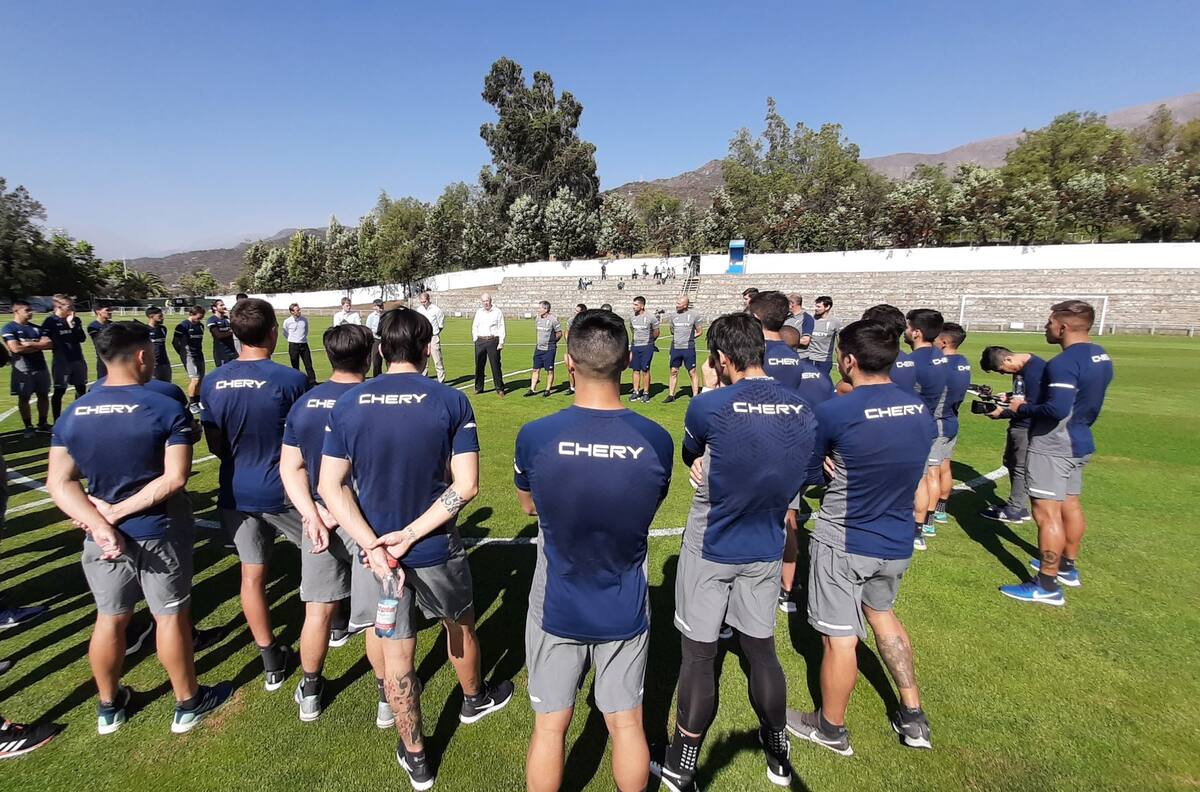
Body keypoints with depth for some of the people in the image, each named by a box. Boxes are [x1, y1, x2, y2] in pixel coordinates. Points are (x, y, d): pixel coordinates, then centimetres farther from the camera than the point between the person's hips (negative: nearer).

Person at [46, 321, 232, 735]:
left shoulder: (72, 414, -2)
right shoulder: (167, 410, -17)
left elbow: (58, 483, -5)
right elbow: (174, 478, -22)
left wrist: (100, 525, -13)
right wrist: (116, 512, -14)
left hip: (102, 537, 5)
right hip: (158, 532, -4)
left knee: (109, 619, 20)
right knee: (171, 616, 11)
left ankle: (108, 707, 39)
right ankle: (188, 703, 28)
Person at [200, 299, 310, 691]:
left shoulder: (212, 383, -3)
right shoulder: (290, 379, -17)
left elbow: (215, 446, 4)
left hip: (236, 494, 4)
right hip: (284, 493, -4)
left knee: (252, 574, 12)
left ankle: (272, 662, 23)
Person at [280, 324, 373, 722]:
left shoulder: (302, 404, -1)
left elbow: (291, 469, -2)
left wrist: (313, 514, -9)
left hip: (319, 518, 4)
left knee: (318, 610, 18)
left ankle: (310, 692, 38)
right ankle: (387, 696, 26)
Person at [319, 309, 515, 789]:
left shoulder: (347, 405, -7)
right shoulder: (451, 401, -14)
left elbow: (331, 487, -8)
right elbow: (465, 486, -19)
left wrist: (374, 545, -14)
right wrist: (410, 534, -15)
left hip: (375, 548, 2)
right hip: (437, 550, -1)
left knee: (395, 654, 15)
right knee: (459, 625, 26)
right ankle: (474, 699, 52)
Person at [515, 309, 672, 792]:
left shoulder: (535, 436, -21)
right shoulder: (656, 440, -17)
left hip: (557, 608, -1)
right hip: (625, 611, 1)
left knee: (550, 726, 18)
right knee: (626, 723, 20)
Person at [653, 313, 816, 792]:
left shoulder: (710, 406, -22)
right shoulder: (802, 411, -6)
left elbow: (691, 457, -3)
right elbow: (790, 484, 4)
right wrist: (721, 475, -2)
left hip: (710, 552, -4)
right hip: (766, 552, 5)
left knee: (698, 657, 9)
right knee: (761, 650, 21)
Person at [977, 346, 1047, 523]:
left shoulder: (1034, 370, -23)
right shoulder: (1021, 367, 7)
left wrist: (1001, 413, -18)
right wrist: (1008, 397, 1)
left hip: (1029, 428, -10)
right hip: (1018, 425, 10)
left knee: (1021, 468, 0)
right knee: (1011, 463, 18)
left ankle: (1017, 510, 11)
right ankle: (1015, 502, 30)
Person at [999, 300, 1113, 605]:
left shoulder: (1065, 363, -24)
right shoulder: (1101, 356, 8)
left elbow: (1057, 410, -31)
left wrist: (1022, 409, -14)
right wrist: (1031, 400, 12)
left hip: (1053, 446, -10)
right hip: (1079, 442, 10)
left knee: (1046, 513, -5)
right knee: (1070, 504, 21)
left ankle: (1047, 586, 2)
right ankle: (1068, 567, 37)